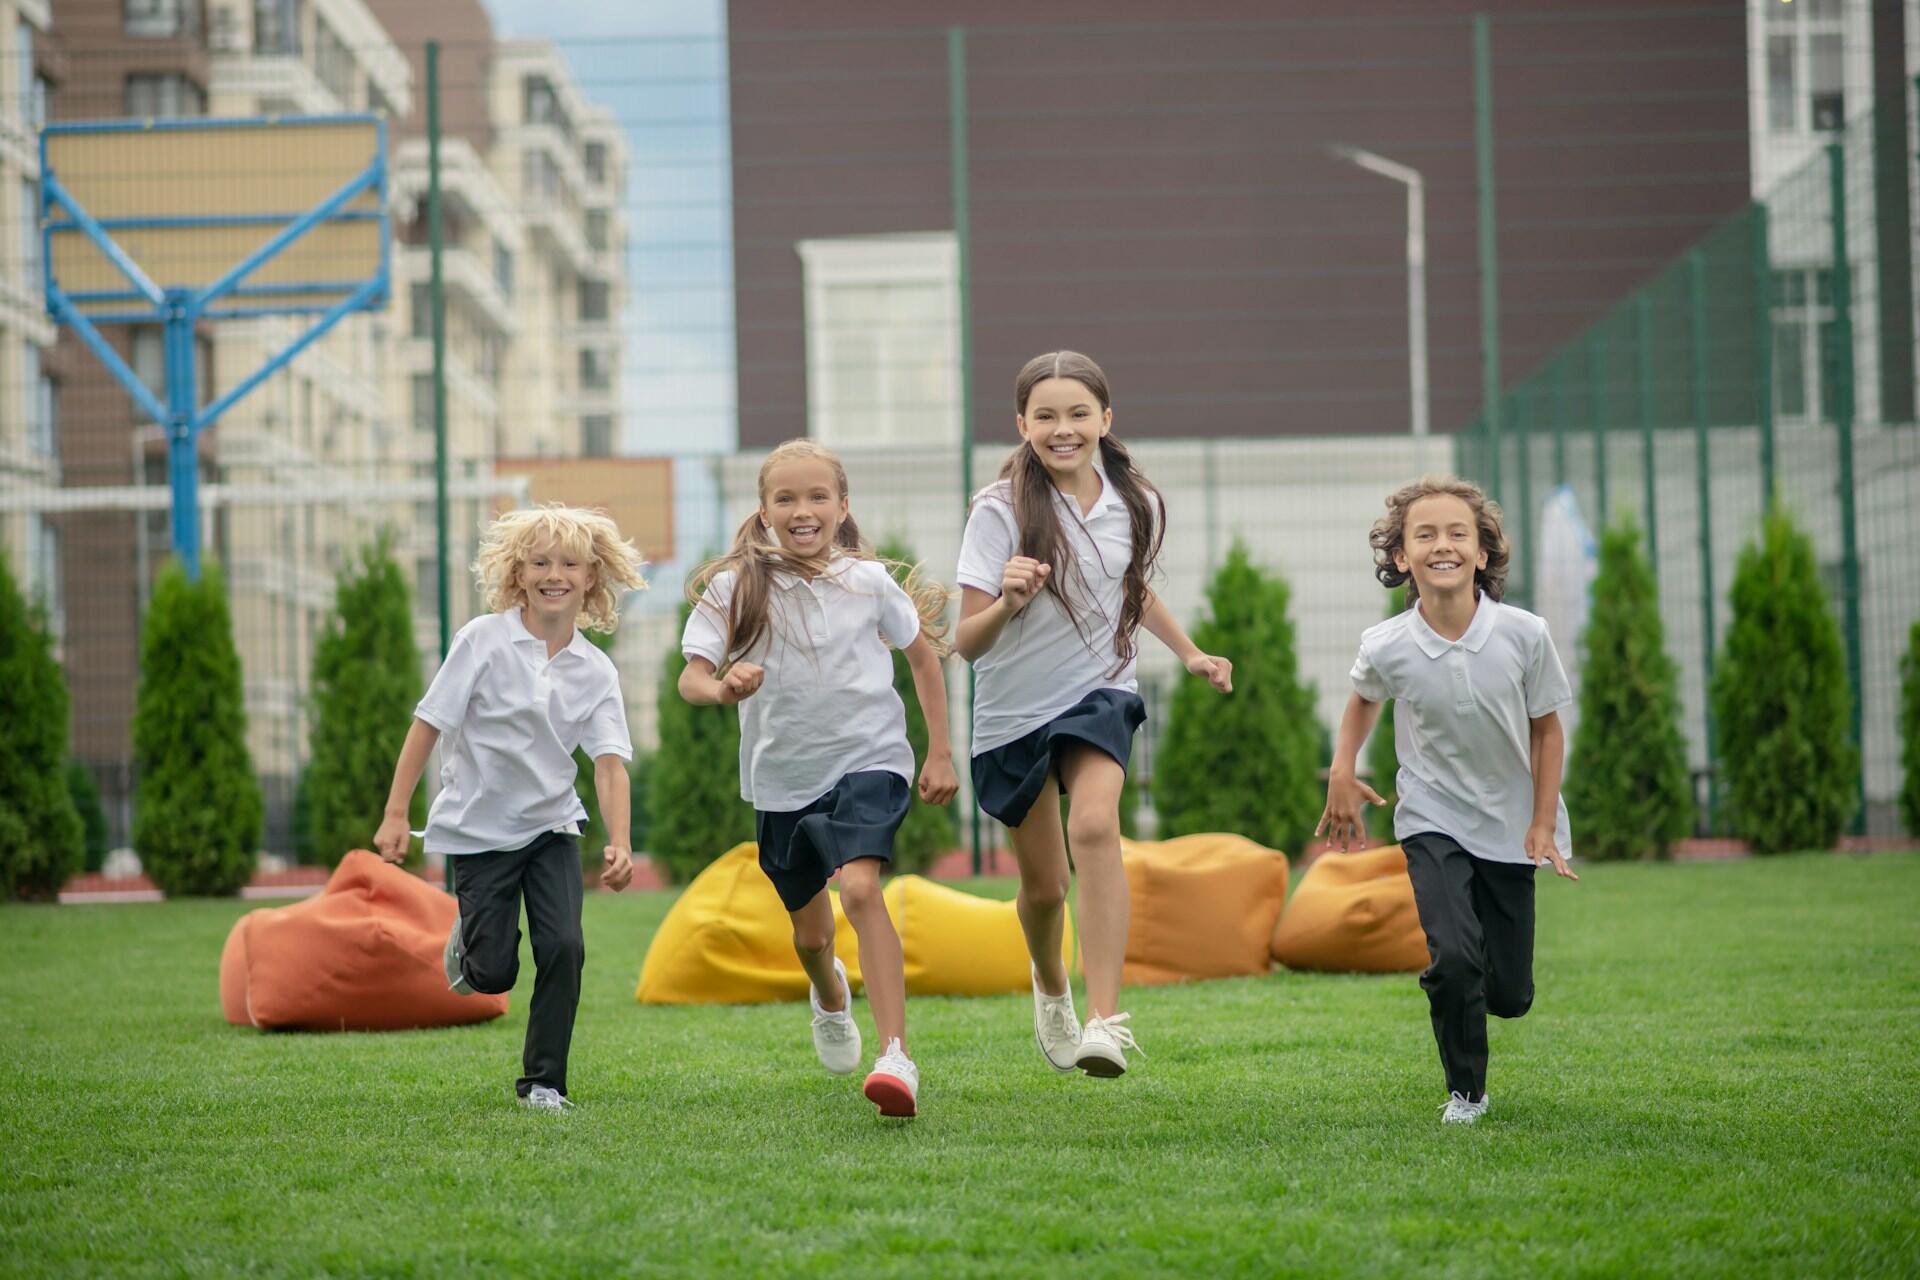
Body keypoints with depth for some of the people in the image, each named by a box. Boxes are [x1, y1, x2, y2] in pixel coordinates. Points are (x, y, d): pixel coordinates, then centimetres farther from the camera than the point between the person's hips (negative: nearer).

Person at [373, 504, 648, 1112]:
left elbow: (610, 763, -13)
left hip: (551, 824, 2)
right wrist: (396, 815, -12)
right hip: (478, 827, -2)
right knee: (495, 972, -2)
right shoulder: (485, 640, -12)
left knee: (563, 948, -15)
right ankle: (467, 944, 36)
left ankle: (542, 1081, 2)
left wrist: (619, 844, -28)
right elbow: (429, 724, -9)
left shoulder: (595, 671, -5)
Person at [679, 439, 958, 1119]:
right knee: (810, 930, 15)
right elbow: (691, 676, -13)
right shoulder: (735, 586, -5)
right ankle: (830, 997, 54)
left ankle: (896, 1056, -33)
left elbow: (923, 653, 12)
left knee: (860, 888, -27)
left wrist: (940, 753, 10)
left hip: (867, 758, -2)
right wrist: (724, 688, -37)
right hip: (782, 777, 2)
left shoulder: (869, 580, -3)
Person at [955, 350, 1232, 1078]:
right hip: (1013, 712, -1)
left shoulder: (1136, 506, -2)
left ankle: (1105, 1020, -32)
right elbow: (967, 643, -17)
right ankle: (1050, 988, 44)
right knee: (1044, 885, 8)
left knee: (1094, 826, -28)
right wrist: (1008, 602, -35)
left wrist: (1188, 652, 15)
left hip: (1099, 696, 1)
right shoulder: (1001, 512, -14)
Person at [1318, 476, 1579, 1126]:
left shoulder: (1524, 634, -17)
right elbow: (1363, 700, 10)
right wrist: (1342, 771, -2)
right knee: (1454, 960, -22)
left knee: (1511, 994, 6)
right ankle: (1465, 1091, 2)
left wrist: (1543, 826, -4)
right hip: (1432, 821, -1)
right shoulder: (1387, 647, -16)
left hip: (1511, 828, 1)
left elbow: (1547, 729, -2)